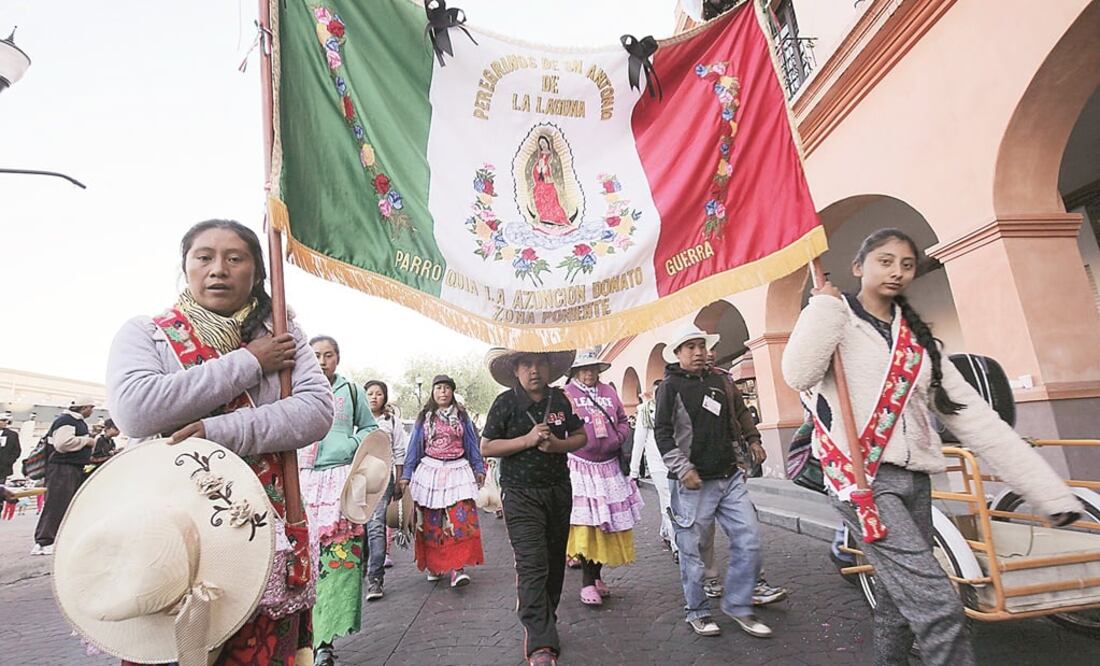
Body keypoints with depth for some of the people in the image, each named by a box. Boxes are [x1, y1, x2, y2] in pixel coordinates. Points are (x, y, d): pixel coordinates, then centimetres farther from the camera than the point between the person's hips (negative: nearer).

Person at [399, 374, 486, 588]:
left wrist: (479, 468, 8)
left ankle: (458, 568, -10)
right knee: (431, 522, 4)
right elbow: (414, 448, 9)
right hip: (430, 472, 1)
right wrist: (406, 476, 5)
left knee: (461, 520, -12)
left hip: (458, 471, 0)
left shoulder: (462, 416, 10)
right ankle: (433, 565, 20)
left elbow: (472, 444, 12)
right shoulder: (424, 417, 9)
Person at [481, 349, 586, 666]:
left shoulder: (559, 399, 2)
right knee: (532, 565, -10)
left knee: (554, 560, 15)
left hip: (559, 490, 5)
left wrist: (557, 444, -12)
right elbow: (486, 447, -8)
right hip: (521, 494, -4)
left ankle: (542, 622, 36)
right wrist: (527, 439, -19)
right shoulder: (505, 402, -9)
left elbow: (581, 437, 9)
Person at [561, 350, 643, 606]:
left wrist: (617, 438, -3)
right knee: (585, 523, -7)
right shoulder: (566, 393, -3)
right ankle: (587, 582, 5)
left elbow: (623, 421, 14)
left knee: (608, 521, 10)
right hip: (581, 466, -5)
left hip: (610, 465, 5)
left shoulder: (608, 391, 10)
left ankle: (597, 575, 27)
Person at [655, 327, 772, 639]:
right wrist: (683, 469, -17)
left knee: (749, 538, 3)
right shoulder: (671, 386, -5)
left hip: (729, 478, 6)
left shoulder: (717, 382, 14)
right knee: (692, 549, 4)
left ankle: (738, 606, 21)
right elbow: (662, 434, -10)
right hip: (692, 483, -6)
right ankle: (697, 612, 24)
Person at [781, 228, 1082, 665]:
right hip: (861, 477, -6)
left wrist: (1049, 490, 5)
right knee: (937, 604, -14)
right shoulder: (836, 320, -1)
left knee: (900, 597, 14)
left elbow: (972, 415, 10)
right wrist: (825, 304, -12)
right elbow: (799, 376, -21)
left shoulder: (919, 339, 15)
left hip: (914, 479, 6)